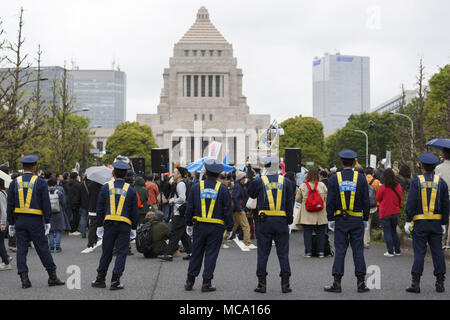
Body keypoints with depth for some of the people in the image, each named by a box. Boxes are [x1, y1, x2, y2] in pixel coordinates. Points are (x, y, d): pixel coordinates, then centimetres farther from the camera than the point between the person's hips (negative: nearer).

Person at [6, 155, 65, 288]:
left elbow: (10, 206, 4)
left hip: (19, 220, 2)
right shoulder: (40, 182, -4)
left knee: (21, 249, 5)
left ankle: (24, 279, 1)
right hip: (35, 221, -2)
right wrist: (47, 222, -4)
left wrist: (11, 224, 9)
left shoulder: (14, 183, 4)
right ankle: (52, 277, 9)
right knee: (43, 248, 4)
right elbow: (46, 204, -8)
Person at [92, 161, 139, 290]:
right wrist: (134, 228, 12)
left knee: (106, 252, 10)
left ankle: (100, 279, 17)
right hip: (125, 225, -1)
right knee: (121, 253, 3)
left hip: (109, 223, 1)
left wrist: (99, 226, 9)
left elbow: (100, 208, 4)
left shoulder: (106, 187, 3)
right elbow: (134, 211, 5)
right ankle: (115, 281, -1)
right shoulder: (131, 190, 3)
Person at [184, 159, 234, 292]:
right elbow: (228, 211, -3)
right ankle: (206, 283, 4)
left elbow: (189, 207, 5)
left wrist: (189, 224, 14)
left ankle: (190, 281, 15)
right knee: (211, 254, 3)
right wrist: (229, 228, 5)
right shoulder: (223, 189, -3)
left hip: (199, 226, 2)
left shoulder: (196, 187, 2)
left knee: (196, 254, 11)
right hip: (216, 227, -2)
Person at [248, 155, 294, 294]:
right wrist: (289, 220, 8)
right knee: (283, 253, 7)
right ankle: (285, 284, 6)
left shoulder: (259, 181, -4)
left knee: (263, 253, 6)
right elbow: (290, 203, 2)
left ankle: (262, 283, 7)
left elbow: (251, 194, 14)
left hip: (264, 221, -1)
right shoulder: (286, 181, 1)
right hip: (281, 221, 1)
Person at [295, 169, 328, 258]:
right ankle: (321, 251, 9)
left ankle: (308, 252, 3)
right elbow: (327, 197, 2)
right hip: (320, 214, 1)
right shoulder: (322, 185, -3)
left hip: (307, 214, 0)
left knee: (307, 233, 5)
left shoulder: (303, 186, -3)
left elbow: (297, 199, 5)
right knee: (321, 233, 9)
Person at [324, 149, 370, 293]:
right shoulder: (361, 178, 0)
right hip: (357, 221, 1)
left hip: (340, 220, 0)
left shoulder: (334, 178, -2)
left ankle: (337, 283, 1)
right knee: (358, 250, 4)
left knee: (340, 250, 2)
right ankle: (361, 283, 6)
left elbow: (330, 201, -2)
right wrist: (366, 219, 9)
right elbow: (366, 201, 1)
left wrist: (330, 219, 4)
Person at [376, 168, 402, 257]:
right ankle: (397, 250, 19)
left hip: (385, 213, -5)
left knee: (387, 232, 3)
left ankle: (390, 251, -1)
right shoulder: (398, 186, -2)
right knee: (394, 231, 18)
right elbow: (400, 199, 8)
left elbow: (378, 198, -4)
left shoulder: (383, 187, -15)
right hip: (395, 212, 5)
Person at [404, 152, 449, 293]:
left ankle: (415, 283, -3)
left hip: (419, 222, -2)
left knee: (419, 252, -1)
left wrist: (408, 221, -3)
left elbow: (411, 203, -9)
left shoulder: (416, 181, -6)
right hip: (436, 223, 2)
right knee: (437, 252, 7)